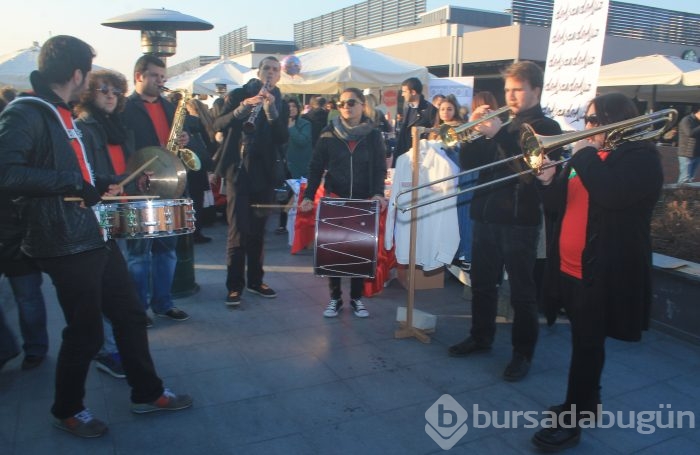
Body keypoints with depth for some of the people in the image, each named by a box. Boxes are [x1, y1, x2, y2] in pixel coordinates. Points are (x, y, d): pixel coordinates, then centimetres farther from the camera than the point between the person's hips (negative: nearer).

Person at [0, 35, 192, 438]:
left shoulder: (62, 113, 15)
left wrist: (101, 187, 30)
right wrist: (71, 182, -29)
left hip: (96, 235, 9)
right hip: (67, 245, -9)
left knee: (130, 314, 14)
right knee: (86, 333, 4)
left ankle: (147, 393, 29)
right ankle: (67, 411, 27)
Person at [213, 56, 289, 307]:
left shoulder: (281, 104, 10)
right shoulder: (237, 95, 5)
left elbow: (283, 138, -4)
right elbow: (218, 125, -7)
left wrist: (271, 112, -18)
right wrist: (241, 109, -23)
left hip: (264, 173, 3)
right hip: (238, 170, -3)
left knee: (258, 229, 9)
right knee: (238, 229, -7)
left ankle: (255, 280, 20)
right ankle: (234, 285, -1)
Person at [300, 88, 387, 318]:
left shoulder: (373, 135, 2)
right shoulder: (329, 134, 1)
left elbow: (380, 168, 0)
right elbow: (315, 167, 1)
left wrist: (378, 193, -17)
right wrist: (308, 196, -10)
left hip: (363, 202, 0)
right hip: (334, 200, 0)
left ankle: (356, 298, 19)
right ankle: (335, 297, 17)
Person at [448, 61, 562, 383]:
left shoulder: (546, 128, -3)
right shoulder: (501, 123, 14)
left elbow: (530, 171, -20)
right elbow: (469, 164, 9)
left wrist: (499, 134, -24)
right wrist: (474, 131, -6)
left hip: (519, 220, -6)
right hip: (486, 216, 6)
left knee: (522, 291, 3)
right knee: (482, 282, 15)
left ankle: (523, 353, 15)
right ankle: (481, 337, 31)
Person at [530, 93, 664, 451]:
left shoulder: (641, 158, -8)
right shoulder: (585, 157, 13)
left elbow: (612, 194, -29)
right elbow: (557, 208, 12)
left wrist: (586, 157, -17)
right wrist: (549, 183, -7)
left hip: (605, 272, -7)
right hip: (572, 267, 8)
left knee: (587, 344, -1)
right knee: (584, 342, 18)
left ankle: (571, 421, 8)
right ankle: (587, 403, 35)